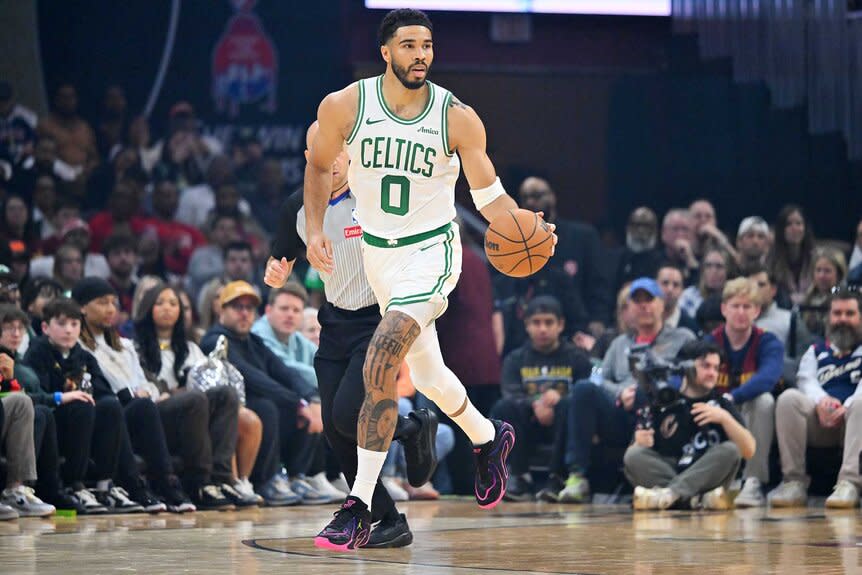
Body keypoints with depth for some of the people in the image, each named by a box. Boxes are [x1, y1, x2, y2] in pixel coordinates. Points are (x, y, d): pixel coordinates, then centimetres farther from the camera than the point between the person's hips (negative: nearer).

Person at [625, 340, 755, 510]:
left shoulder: (722, 405, 9)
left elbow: (748, 450, -2)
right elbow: (634, 458, 4)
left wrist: (725, 418, -15)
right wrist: (640, 443, -20)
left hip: (705, 480, 0)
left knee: (730, 450, -23)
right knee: (634, 455, -23)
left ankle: (670, 494, -37)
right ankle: (700, 499, -36)